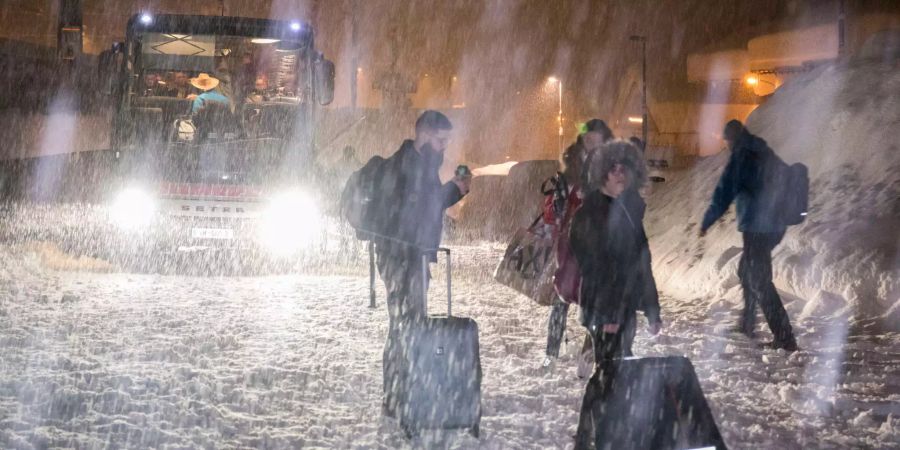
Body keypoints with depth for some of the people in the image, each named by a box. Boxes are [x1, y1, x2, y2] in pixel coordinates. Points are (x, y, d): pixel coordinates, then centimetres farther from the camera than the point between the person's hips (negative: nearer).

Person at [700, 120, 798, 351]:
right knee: (746, 272, 25)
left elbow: (724, 193, -12)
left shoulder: (741, 157, -11)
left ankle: (785, 338, -11)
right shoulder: (768, 154, 13)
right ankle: (747, 324, 34)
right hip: (776, 226, 9)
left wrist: (706, 222, -4)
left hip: (756, 228, -9)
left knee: (759, 282, -6)